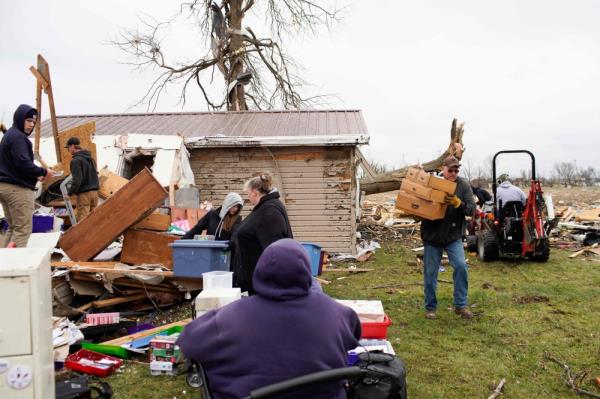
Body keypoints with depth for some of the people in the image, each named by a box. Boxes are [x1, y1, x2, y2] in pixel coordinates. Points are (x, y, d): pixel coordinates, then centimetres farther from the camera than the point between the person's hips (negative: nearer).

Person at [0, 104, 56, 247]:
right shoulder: (18, 137, -12)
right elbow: (23, 163, -22)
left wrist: (35, 175, 10)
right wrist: (43, 172, -8)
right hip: (18, 188, -10)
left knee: (13, 228, 14)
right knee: (23, 229, -7)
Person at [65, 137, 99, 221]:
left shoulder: (76, 160, -11)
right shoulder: (91, 158, 16)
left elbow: (77, 179, -17)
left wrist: (70, 192, -9)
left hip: (84, 194, -8)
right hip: (94, 192, 8)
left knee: (82, 220, -7)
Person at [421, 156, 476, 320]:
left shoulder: (463, 185, -4)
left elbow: (472, 209, -10)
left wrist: (458, 203, -28)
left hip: (454, 236, 0)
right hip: (432, 236, 0)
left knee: (461, 266, -15)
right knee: (430, 272, 6)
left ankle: (460, 305, 2)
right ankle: (430, 307, 22)